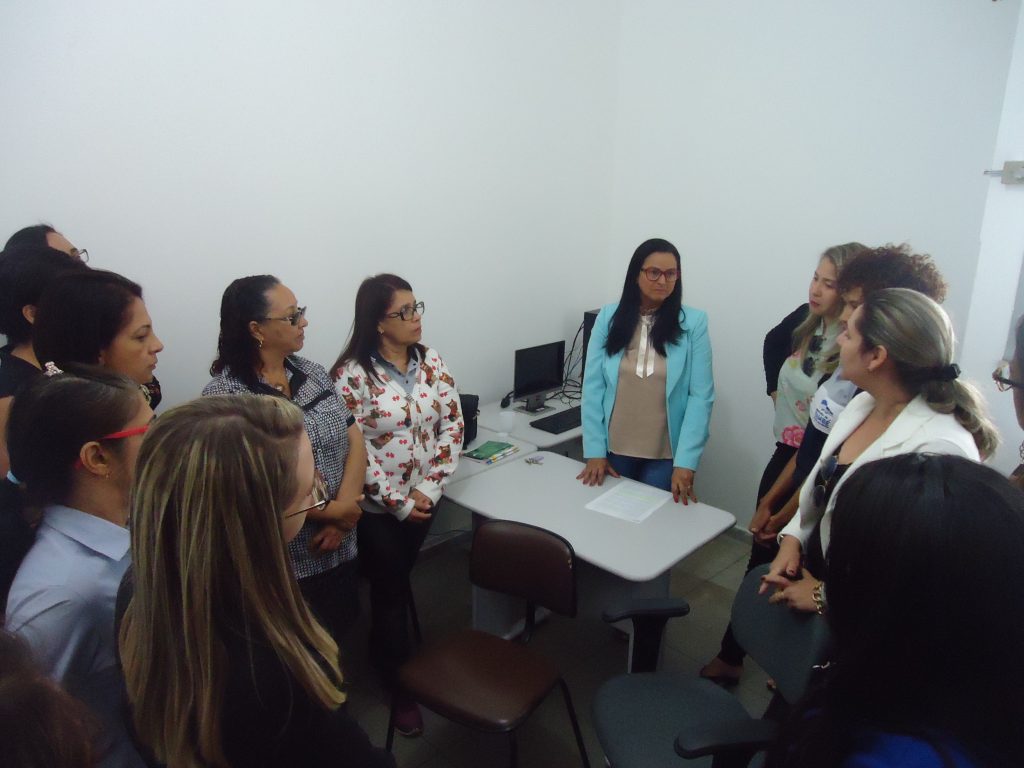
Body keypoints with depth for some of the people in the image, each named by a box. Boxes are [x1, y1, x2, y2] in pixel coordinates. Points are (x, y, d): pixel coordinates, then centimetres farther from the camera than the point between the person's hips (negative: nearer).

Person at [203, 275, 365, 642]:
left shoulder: (314, 373, 3)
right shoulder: (223, 396, -16)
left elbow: (355, 442, 1)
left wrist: (345, 508, -13)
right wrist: (331, 512, -15)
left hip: (339, 550, 6)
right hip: (280, 566, -5)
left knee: (341, 636, 23)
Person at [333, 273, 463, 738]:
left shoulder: (431, 361, -3)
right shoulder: (351, 374, -18)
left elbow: (452, 425, -3)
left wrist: (429, 488, -11)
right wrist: (398, 501, -16)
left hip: (424, 498, 5)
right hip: (377, 507, -4)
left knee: (399, 579, 22)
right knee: (390, 590, 9)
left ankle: (384, 654, 49)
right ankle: (401, 686, 31)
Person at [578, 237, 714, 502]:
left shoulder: (694, 322, -7)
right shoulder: (608, 317, -4)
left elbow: (701, 396, -9)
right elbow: (593, 387, -4)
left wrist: (686, 462, -16)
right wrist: (595, 450, -8)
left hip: (666, 454, -1)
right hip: (615, 449, 2)